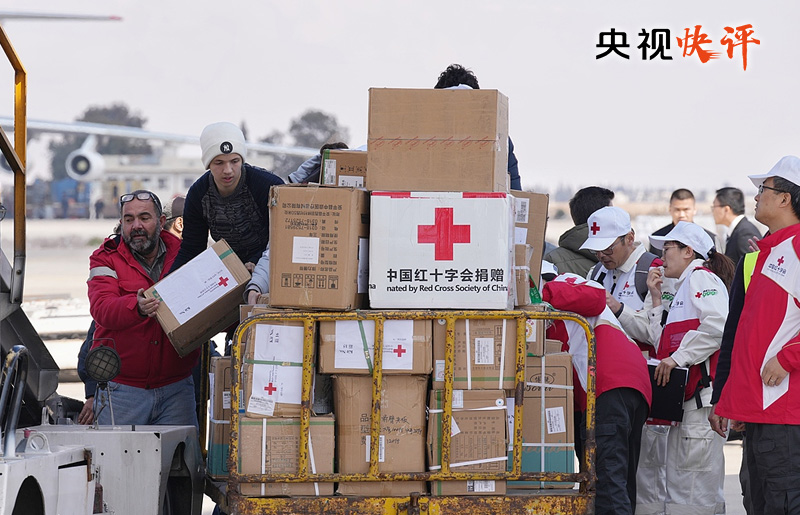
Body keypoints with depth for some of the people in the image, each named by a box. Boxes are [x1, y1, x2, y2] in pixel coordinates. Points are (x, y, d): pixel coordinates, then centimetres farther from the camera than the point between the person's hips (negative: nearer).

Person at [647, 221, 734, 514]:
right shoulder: (683, 287, 28)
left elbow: (718, 324, -20)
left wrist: (677, 359, -19)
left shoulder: (702, 277, -3)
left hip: (703, 390, -11)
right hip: (685, 393, 11)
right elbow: (667, 342, 22)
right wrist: (657, 298, 20)